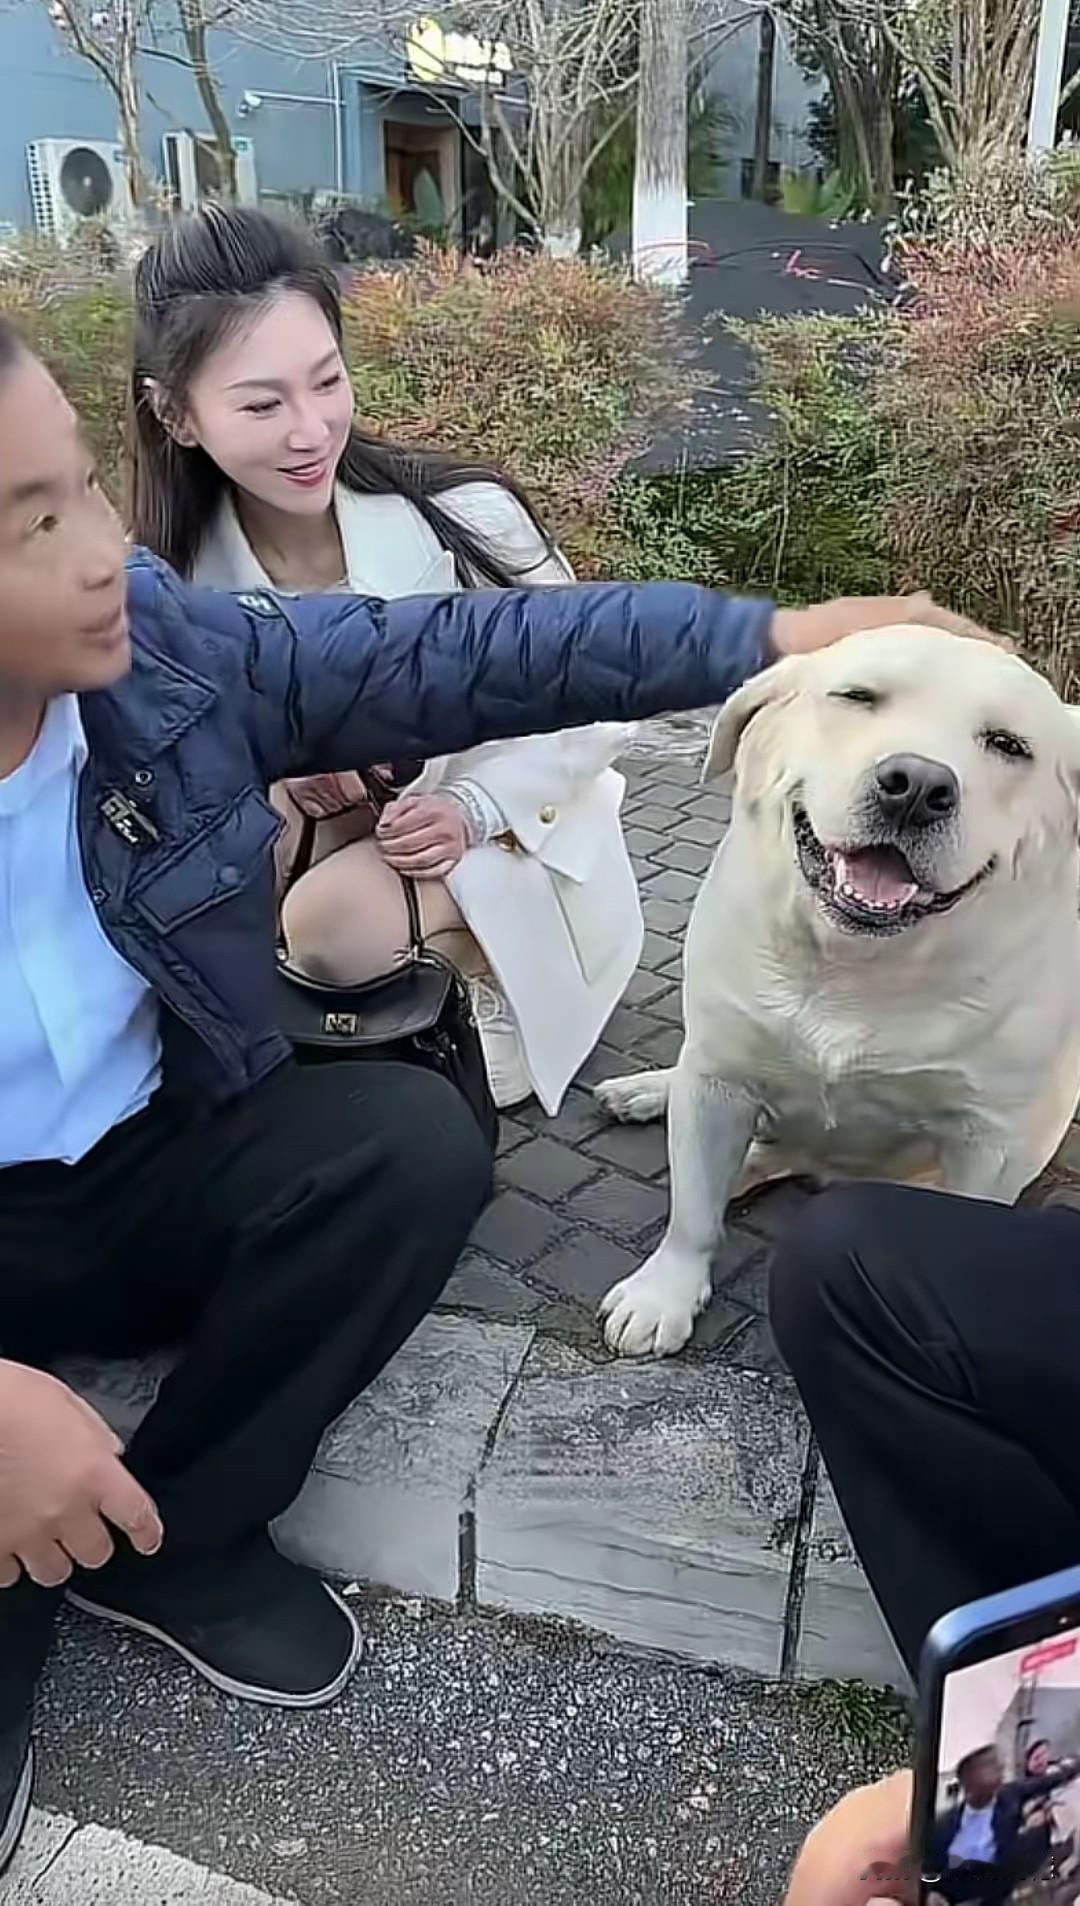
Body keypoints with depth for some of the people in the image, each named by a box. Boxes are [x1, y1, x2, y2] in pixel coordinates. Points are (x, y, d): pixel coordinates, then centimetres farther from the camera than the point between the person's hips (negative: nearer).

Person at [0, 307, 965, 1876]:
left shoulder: (163, 644, -13)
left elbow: (451, 658, -9)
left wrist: (769, 633, -10)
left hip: (160, 1172, 4)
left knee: (411, 1139, -24)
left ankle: (171, 1533, -2)